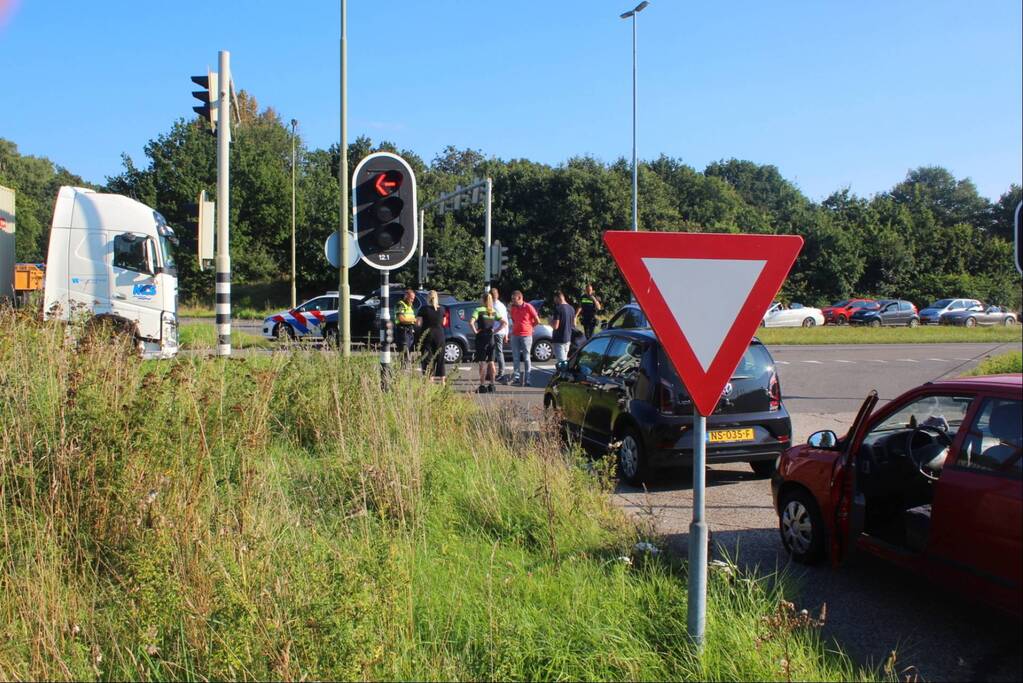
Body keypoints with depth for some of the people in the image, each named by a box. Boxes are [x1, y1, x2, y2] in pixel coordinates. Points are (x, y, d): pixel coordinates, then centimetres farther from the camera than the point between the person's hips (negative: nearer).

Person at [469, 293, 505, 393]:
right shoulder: (494, 311, 5)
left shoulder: (478, 310, -10)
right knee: (491, 362, 11)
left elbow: (471, 322, -23)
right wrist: (495, 331, 5)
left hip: (481, 337, -4)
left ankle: (482, 386, -3)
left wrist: (475, 331, -9)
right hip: (490, 338, 4)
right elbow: (503, 322, 3)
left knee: (482, 363, -1)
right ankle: (491, 385, 15)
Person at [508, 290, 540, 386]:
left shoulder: (528, 307, -6)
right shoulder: (513, 308, 9)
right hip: (515, 335, 5)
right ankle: (516, 376, 12)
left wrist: (528, 326, 5)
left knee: (527, 358, -1)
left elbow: (537, 321, -2)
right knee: (515, 357, 4)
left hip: (526, 335, -5)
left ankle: (527, 379, 0)